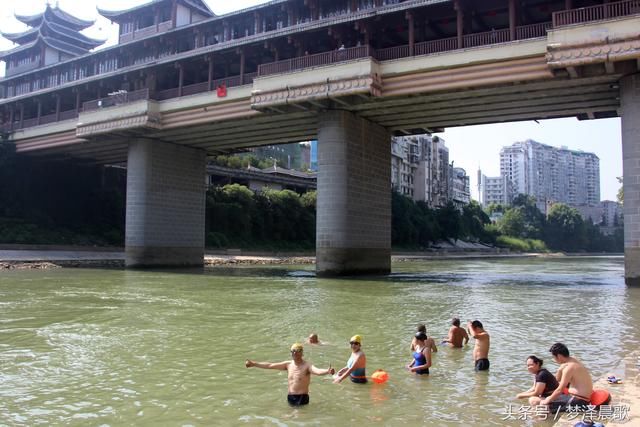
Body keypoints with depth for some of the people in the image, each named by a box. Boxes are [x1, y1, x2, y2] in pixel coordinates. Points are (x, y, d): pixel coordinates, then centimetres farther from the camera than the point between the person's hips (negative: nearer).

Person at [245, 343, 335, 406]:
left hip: (302, 398, -5)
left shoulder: (307, 365, -13)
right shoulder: (288, 364, 5)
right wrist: (253, 364, 9)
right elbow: (270, 365, 9)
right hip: (290, 397, 5)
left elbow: (317, 371, -33)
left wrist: (327, 371, -55)